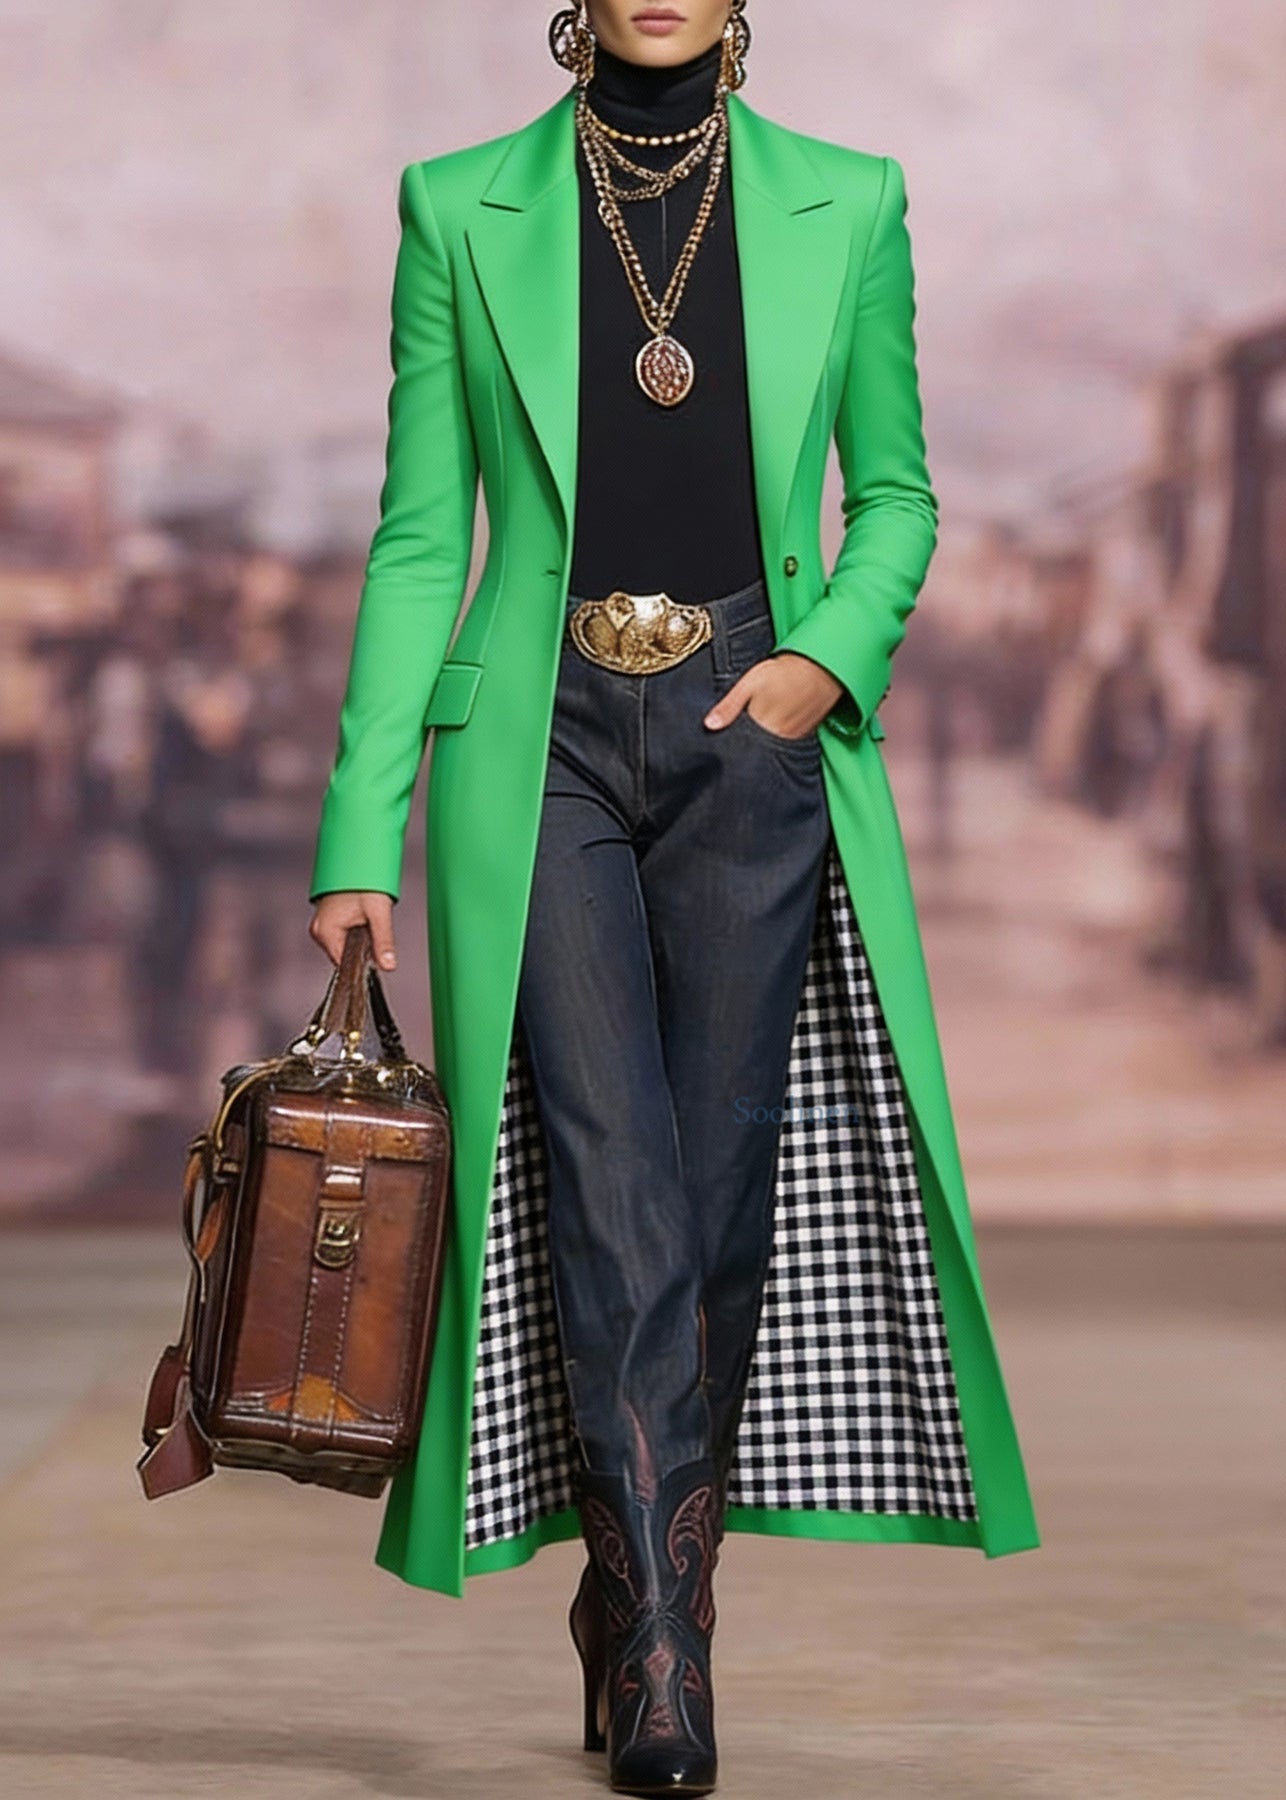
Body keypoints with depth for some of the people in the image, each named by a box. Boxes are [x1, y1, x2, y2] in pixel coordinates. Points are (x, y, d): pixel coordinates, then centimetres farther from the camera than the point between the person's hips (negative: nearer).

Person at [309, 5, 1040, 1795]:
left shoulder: (846, 204, 6)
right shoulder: (463, 210, 4)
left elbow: (894, 493, 13)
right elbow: (419, 537, 4)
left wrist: (832, 653, -8)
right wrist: (362, 830, -1)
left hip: (757, 734, 1)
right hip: (540, 742, -1)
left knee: (726, 1184, 1)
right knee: (609, 1183, -9)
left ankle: (641, 1585, 19)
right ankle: (661, 1651, -6)